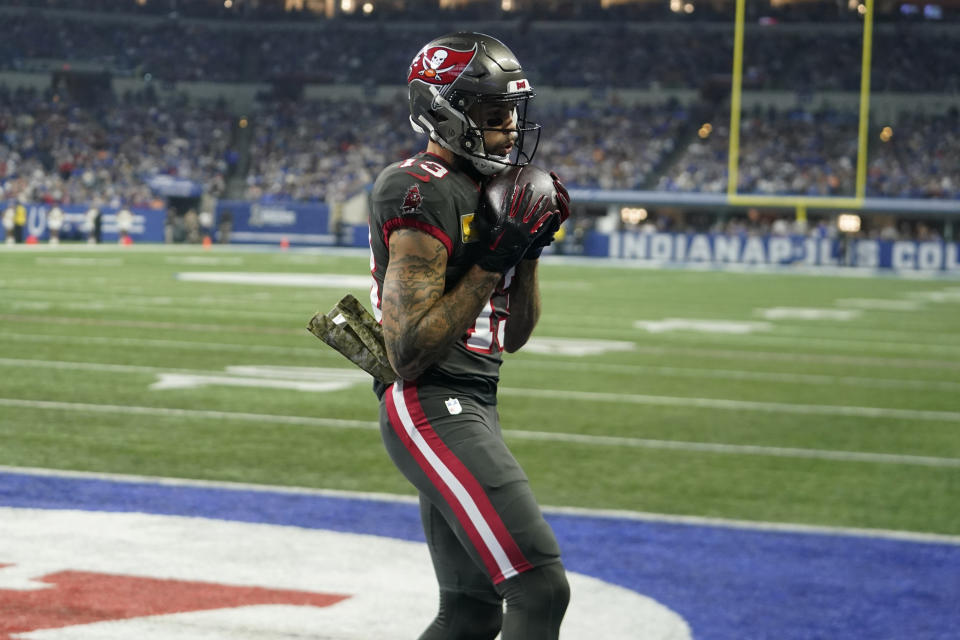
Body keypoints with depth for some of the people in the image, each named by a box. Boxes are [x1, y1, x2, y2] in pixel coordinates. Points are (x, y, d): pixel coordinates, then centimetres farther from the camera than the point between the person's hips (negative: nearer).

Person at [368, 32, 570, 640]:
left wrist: (528, 250, 6)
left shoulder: (487, 193, 15)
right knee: (541, 589, -14)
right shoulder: (426, 196, -15)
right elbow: (410, 350, -20)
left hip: (473, 406, 10)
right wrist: (490, 264, -19)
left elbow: (514, 335, 19)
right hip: (432, 408, -10)